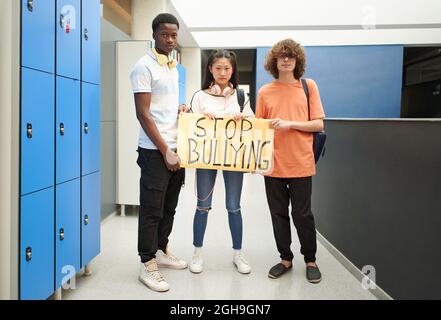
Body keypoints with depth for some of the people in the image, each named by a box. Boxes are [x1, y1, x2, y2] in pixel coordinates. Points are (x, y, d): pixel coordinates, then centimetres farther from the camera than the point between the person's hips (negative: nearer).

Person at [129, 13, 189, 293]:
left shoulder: (174, 67, 15)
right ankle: (147, 265, 12)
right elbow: (143, 114, -14)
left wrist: (181, 109, 3)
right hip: (155, 151, -7)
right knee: (152, 209, 0)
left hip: (177, 148, 8)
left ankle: (162, 251, 31)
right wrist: (165, 151, -16)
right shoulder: (144, 66, -9)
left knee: (169, 207, 15)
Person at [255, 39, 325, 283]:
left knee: (302, 214, 6)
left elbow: (318, 124, -2)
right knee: (278, 214, 10)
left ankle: (310, 260, 25)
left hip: (300, 163, -2)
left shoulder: (308, 86, 2)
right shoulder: (265, 92, 6)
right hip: (274, 163, 2)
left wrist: (289, 123, -14)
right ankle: (286, 258, 27)